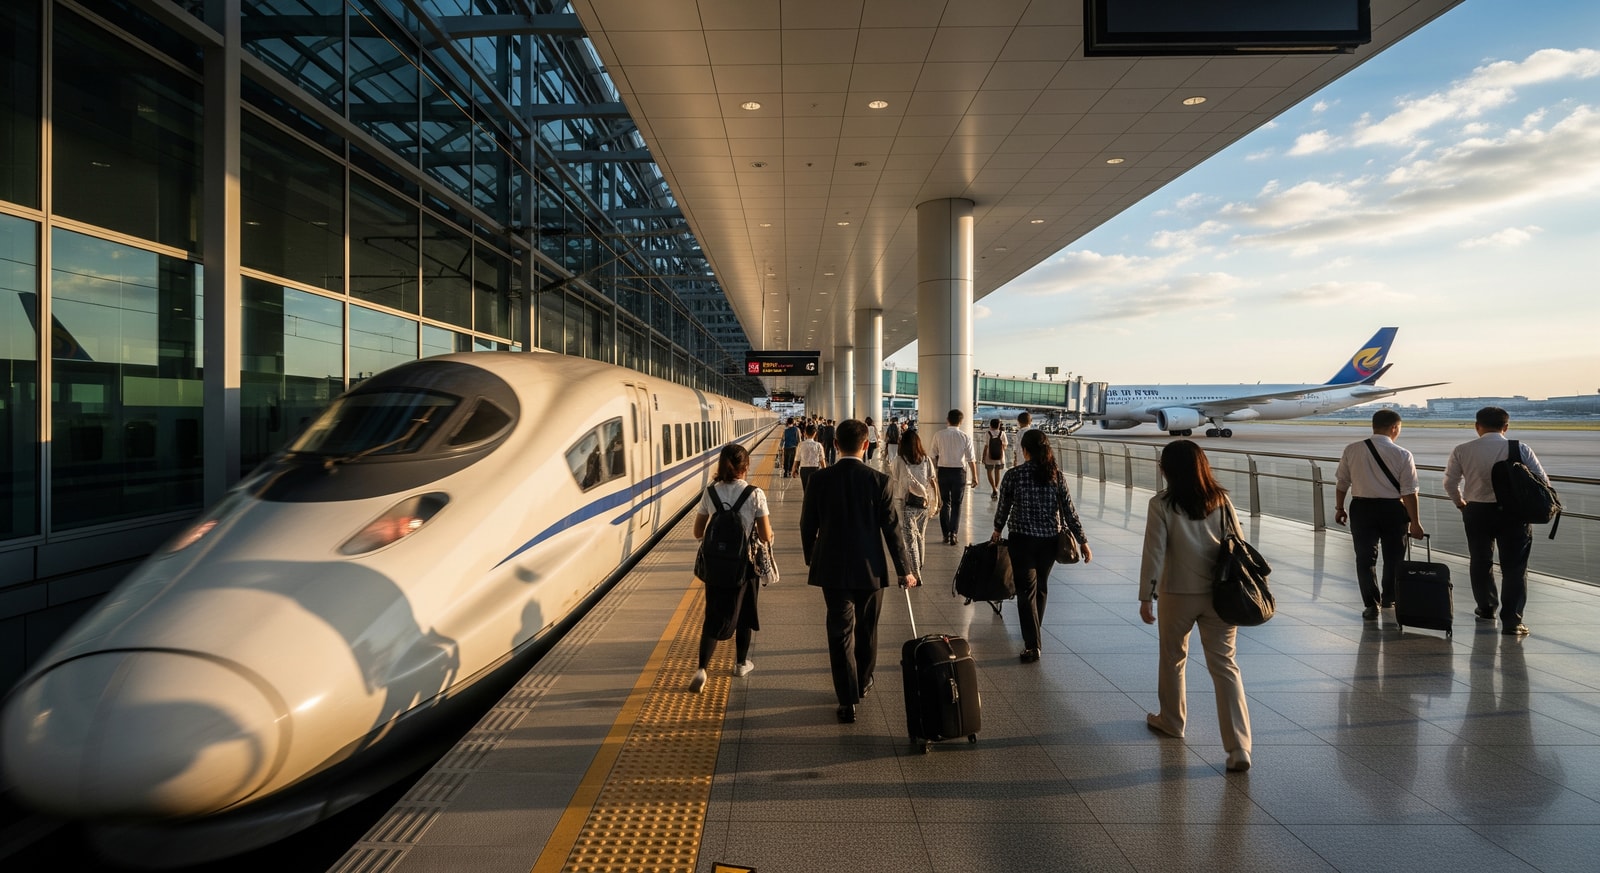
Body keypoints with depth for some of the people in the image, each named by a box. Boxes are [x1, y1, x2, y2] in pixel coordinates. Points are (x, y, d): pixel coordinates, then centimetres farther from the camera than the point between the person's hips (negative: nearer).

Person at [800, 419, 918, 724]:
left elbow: (808, 526, 0)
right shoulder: (879, 480, -11)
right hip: (870, 569, 1)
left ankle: (848, 699, 5)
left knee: (841, 633, 5)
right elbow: (891, 528, -8)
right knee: (866, 630, 19)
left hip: (832, 569, 0)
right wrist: (904, 570, 1)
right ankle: (862, 683, 37)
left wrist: (812, 559, 16)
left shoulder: (820, 479, -8)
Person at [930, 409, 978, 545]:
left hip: (942, 471, 1)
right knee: (956, 504, 10)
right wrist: (974, 476, 4)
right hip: (959, 472, -1)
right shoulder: (966, 436, -6)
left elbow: (934, 456, 2)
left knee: (944, 504, 13)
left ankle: (946, 535, 14)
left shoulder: (938, 435, -4)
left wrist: (934, 472, 14)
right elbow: (971, 459, -4)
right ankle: (953, 534, 1)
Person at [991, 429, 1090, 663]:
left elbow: (1003, 506, 2)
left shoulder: (1013, 475, -9)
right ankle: (1033, 633, 38)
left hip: (1022, 539, -3)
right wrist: (1083, 541, 5)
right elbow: (1069, 511, -2)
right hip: (1050, 540, 4)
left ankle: (1032, 644, -6)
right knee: (1041, 587, 20)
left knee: (1026, 591, 0)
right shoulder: (1057, 476, -2)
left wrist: (997, 531, 19)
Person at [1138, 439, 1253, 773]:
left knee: (1172, 659, 19)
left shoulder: (1162, 504, -11)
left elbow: (1154, 552, -12)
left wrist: (1146, 596, -4)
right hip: (1220, 595, 3)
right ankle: (1239, 747, -2)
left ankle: (1171, 721, 37)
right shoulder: (1221, 500, 0)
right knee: (1224, 665, 5)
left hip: (1178, 595, -2)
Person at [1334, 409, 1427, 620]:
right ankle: (1389, 599, 32)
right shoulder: (1402, 455, -9)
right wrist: (1415, 523, -4)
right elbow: (1409, 492, -9)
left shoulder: (1352, 450, -2)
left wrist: (1339, 508, 18)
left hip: (1362, 508, 1)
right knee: (1393, 557, 18)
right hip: (1392, 510, 0)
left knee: (1365, 557, 6)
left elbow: (1342, 483, 5)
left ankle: (1371, 603, -1)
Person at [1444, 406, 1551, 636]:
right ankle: (1511, 621, 3)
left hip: (1476, 512, 1)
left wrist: (1460, 503, 20)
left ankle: (1486, 609, 35)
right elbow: (1542, 481, -4)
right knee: (1514, 567, 5)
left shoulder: (1462, 451, -6)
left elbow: (1450, 483, 1)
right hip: (1514, 512, -1)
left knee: (1480, 562, 19)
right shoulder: (1520, 449, -8)